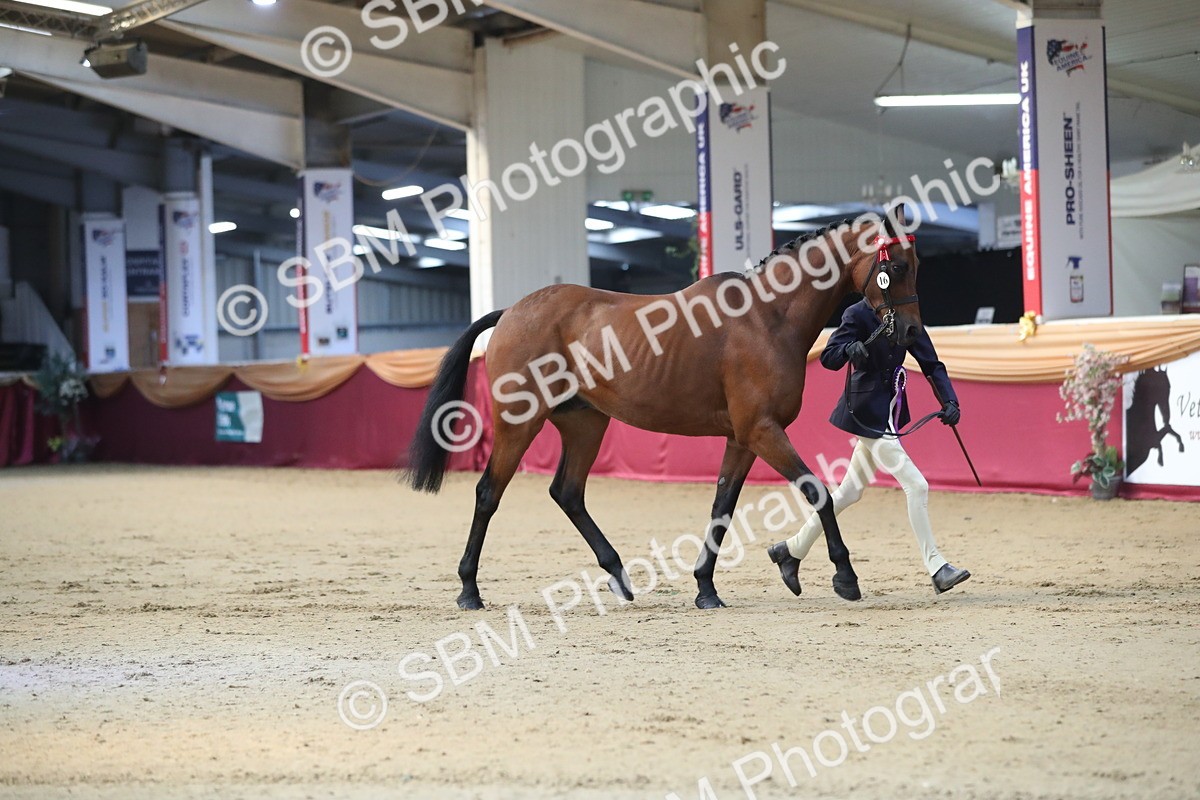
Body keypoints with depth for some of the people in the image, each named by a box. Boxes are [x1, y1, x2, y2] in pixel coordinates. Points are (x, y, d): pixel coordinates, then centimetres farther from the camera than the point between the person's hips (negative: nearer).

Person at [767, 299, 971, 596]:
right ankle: (936, 568, -7)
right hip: (868, 413, -8)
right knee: (916, 486, -12)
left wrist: (949, 401, -10)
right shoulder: (859, 315, -12)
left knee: (851, 492, 16)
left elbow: (931, 364, 4)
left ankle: (792, 550, 28)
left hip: (888, 413, 8)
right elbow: (828, 357, -18)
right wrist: (849, 348, -40)